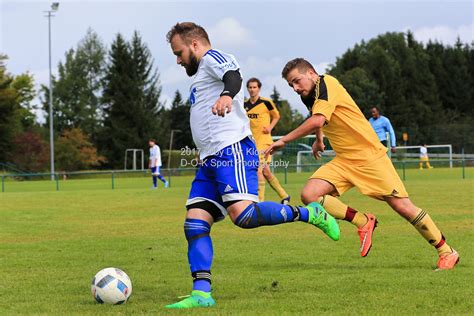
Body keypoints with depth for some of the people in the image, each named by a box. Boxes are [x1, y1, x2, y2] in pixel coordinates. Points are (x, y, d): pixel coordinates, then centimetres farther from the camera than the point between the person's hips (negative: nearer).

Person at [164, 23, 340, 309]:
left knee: (243, 215, -25)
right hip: (210, 160, 10)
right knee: (194, 225, -3)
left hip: (232, 150, -10)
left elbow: (234, 76, -22)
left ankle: (310, 214, -7)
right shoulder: (202, 73, 31)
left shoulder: (213, 57, 2)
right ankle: (201, 294, -8)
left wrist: (226, 95, -45)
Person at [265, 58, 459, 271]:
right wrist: (319, 139, 43)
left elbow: (317, 121, -29)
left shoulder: (327, 84, -15)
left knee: (403, 207, -8)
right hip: (344, 161, 8)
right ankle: (363, 222, 1)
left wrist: (284, 140, -24)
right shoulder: (309, 97, 11)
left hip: (369, 155, -8)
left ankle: (447, 253, 7)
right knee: (309, 195, -14)